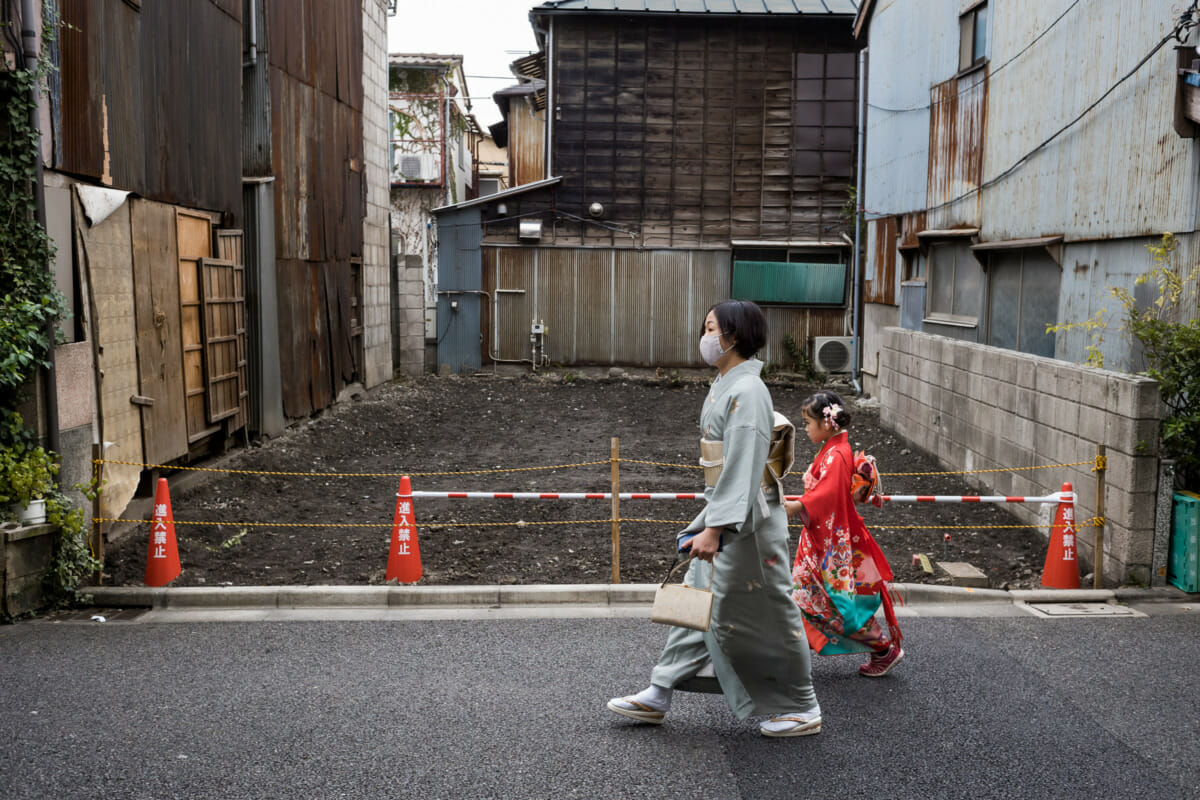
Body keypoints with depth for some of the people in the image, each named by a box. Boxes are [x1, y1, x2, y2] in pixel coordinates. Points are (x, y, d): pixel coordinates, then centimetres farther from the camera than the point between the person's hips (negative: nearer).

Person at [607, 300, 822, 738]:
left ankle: (803, 707, 18)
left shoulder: (747, 391, -19)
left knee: (764, 613, 2)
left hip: (747, 521, -10)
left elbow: (742, 467, -24)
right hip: (725, 513, 10)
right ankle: (659, 695, 22)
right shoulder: (725, 385, 11)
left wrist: (714, 528, -27)